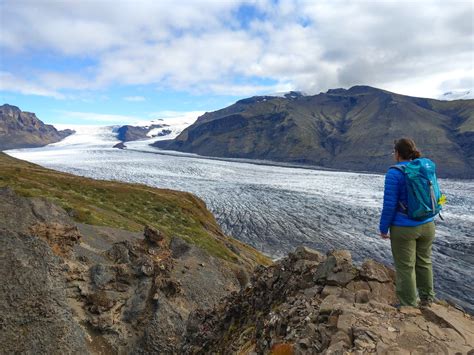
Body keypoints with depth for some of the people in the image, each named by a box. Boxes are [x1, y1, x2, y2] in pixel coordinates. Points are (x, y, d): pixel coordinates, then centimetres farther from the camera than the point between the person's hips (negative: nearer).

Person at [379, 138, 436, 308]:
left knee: (405, 267, 6)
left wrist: (383, 228, -7)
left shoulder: (394, 173, -17)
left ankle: (409, 305, 18)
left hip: (404, 229, -7)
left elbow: (389, 205, -17)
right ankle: (426, 299, 37)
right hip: (427, 225, 7)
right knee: (424, 262, 21)